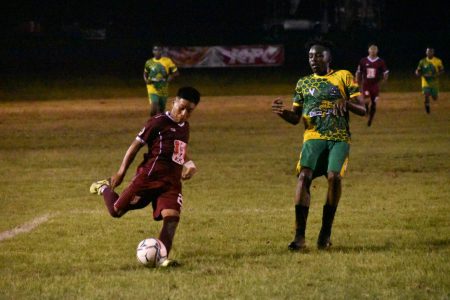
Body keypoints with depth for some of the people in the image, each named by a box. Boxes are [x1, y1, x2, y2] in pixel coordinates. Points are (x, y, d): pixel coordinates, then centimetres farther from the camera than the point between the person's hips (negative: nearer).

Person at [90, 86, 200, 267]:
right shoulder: (158, 123, -10)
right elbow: (136, 145, -7)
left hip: (172, 183, 5)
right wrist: (121, 173, -8)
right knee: (117, 210, 4)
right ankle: (104, 188, 36)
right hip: (149, 177, -5)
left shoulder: (185, 127, 14)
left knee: (172, 217, -18)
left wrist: (189, 164, 11)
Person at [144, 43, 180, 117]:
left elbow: (176, 73, -3)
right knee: (154, 109, -19)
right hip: (153, 89, -2)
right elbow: (145, 73, 15)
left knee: (161, 110, 15)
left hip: (163, 90, 2)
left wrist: (171, 76, -22)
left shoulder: (167, 61, -5)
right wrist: (146, 80, -5)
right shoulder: (149, 62, -1)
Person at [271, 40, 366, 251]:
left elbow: (362, 110, 6)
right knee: (304, 176, -23)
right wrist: (282, 112, -4)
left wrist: (346, 103, -16)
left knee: (334, 176, -26)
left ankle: (326, 232, -8)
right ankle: (300, 236, -25)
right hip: (313, 138, 2)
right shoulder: (303, 83, 18)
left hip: (339, 138, -2)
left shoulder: (343, 77, 10)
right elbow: (295, 118, 19)